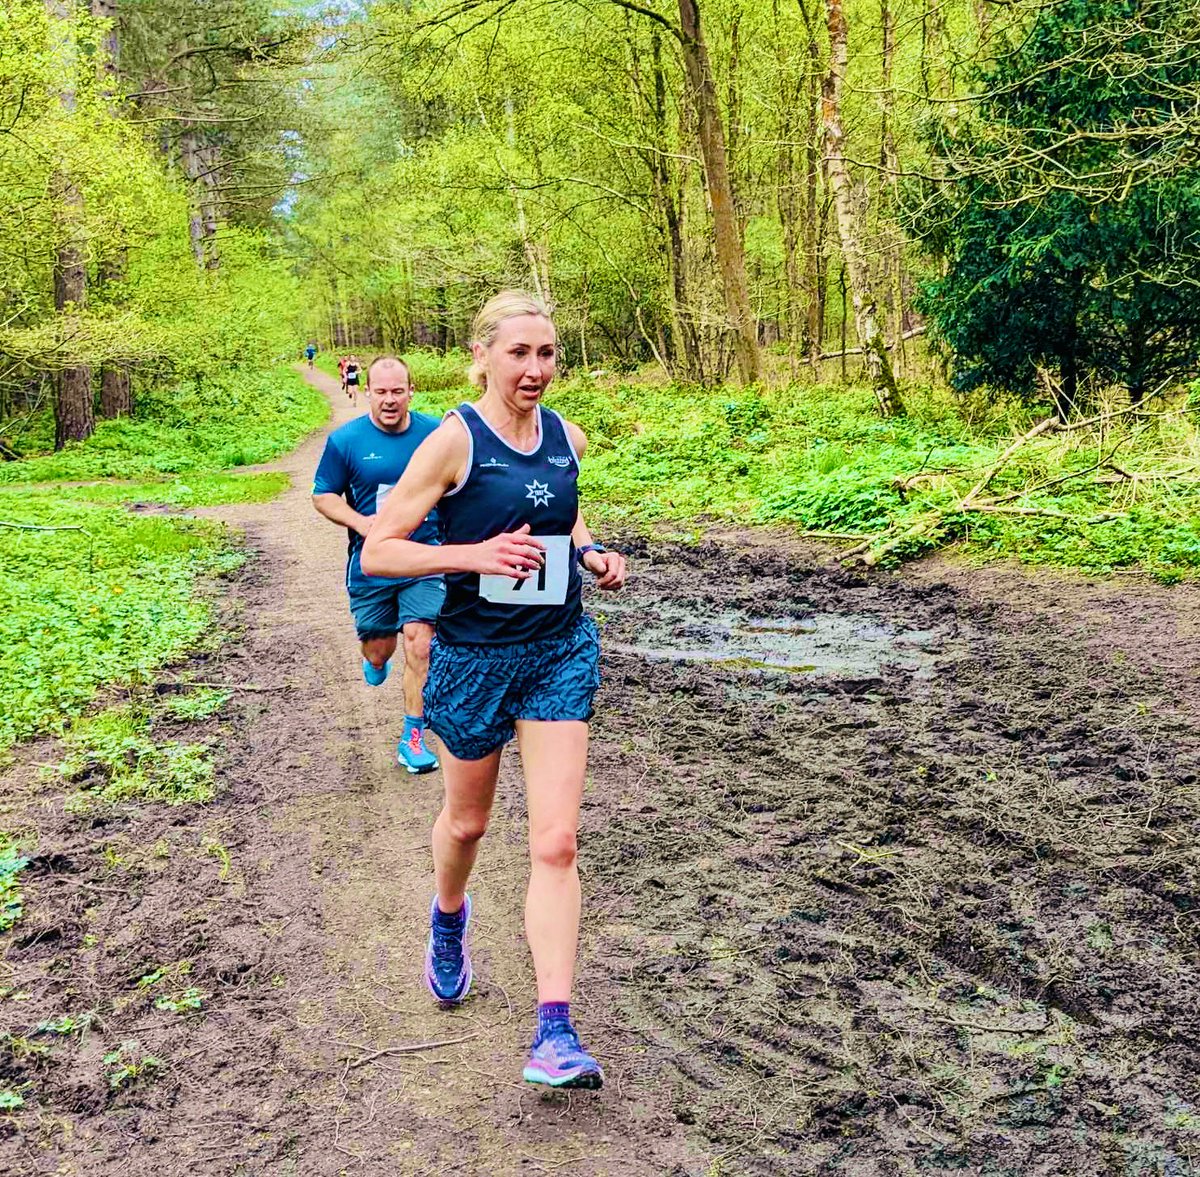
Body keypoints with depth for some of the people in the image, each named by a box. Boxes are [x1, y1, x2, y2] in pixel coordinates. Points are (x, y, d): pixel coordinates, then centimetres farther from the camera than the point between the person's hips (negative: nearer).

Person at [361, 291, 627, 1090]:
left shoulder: (567, 438, 2)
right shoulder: (455, 440, -12)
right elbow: (378, 551, -14)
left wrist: (594, 554, 2)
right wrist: (475, 554, -27)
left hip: (561, 652, 3)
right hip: (474, 656, -2)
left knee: (556, 842, -6)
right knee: (467, 821, 19)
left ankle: (555, 1034, -3)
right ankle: (449, 919, 53)